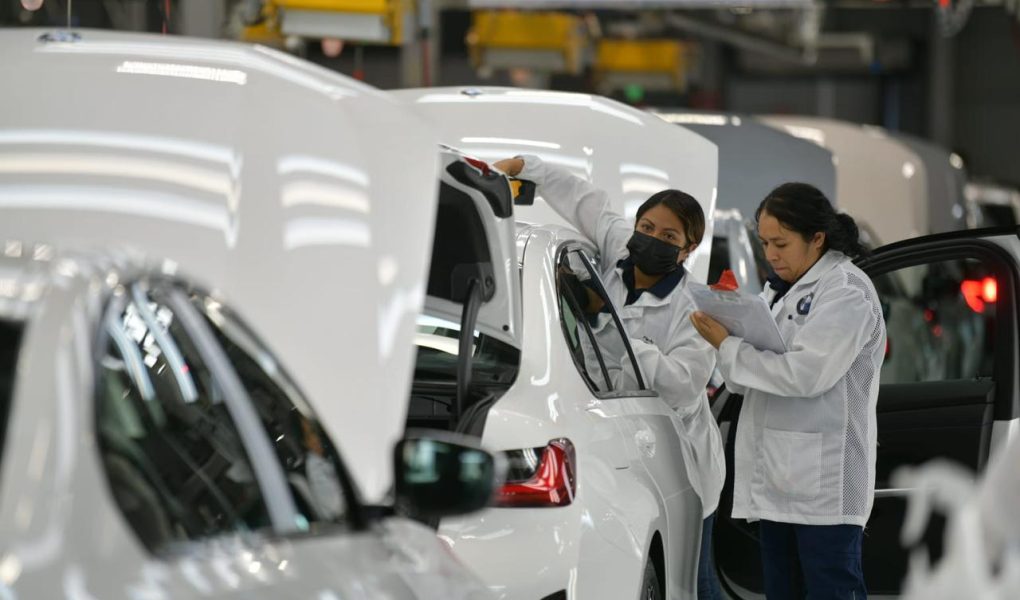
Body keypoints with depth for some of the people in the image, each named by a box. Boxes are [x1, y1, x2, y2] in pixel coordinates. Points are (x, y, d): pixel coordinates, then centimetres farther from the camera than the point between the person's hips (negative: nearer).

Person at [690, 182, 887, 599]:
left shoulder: (846, 292, -9)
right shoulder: (780, 289, 18)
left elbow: (805, 374, -20)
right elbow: (747, 377, 18)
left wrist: (727, 346, -13)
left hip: (822, 483, -9)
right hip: (777, 480, 9)